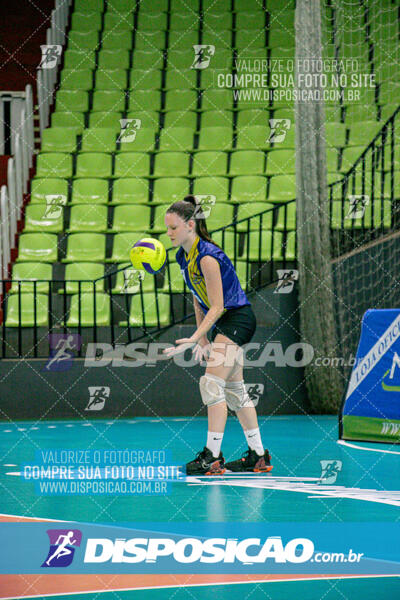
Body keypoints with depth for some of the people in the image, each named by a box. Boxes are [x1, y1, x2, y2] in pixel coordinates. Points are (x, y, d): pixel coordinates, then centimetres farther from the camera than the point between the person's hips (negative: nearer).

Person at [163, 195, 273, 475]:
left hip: (237, 319, -10)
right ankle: (258, 455, 20)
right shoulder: (184, 256, 4)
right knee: (234, 389, 13)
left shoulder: (207, 257, -23)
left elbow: (216, 307, -24)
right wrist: (203, 338, 11)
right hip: (223, 323, 10)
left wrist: (194, 339, -31)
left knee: (212, 383, -17)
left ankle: (212, 456, -17)